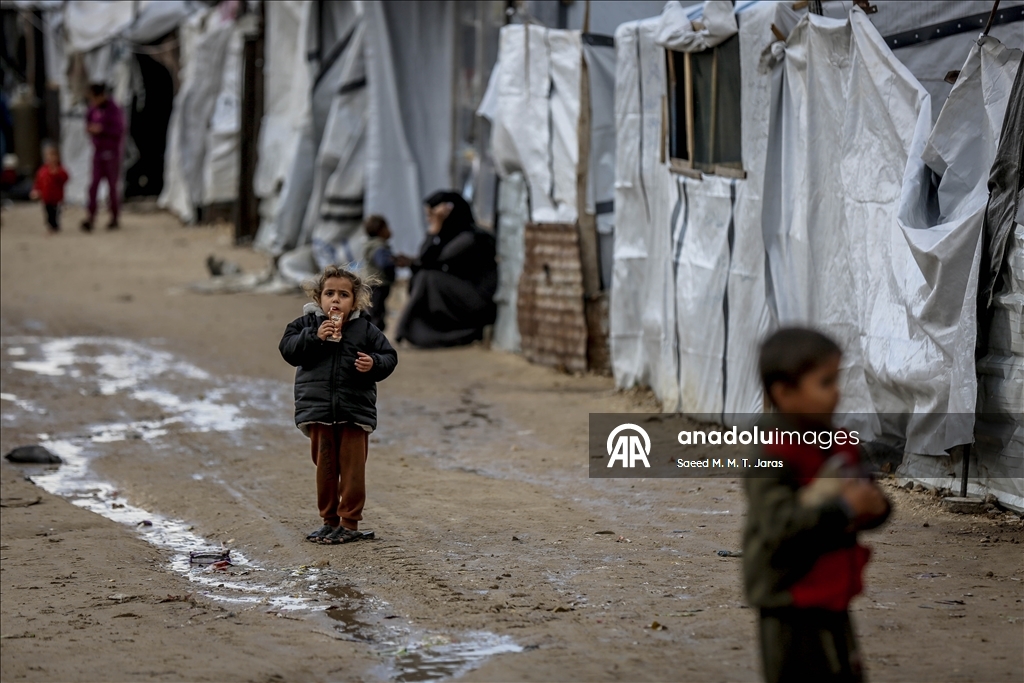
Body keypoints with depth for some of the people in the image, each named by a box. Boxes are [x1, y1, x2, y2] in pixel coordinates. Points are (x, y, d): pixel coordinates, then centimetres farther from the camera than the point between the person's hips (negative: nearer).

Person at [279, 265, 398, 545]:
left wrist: (374, 363, -18)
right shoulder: (306, 323, 3)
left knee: (352, 467, 0)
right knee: (325, 467, 10)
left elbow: (389, 357, 3)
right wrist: (314, 336, -18)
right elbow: (288, 349, -7)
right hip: (318, 409, 1)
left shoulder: (365, 330, 1)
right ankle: (329, 520, 21)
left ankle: (350, 522, 7)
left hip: (355, 410, -1)